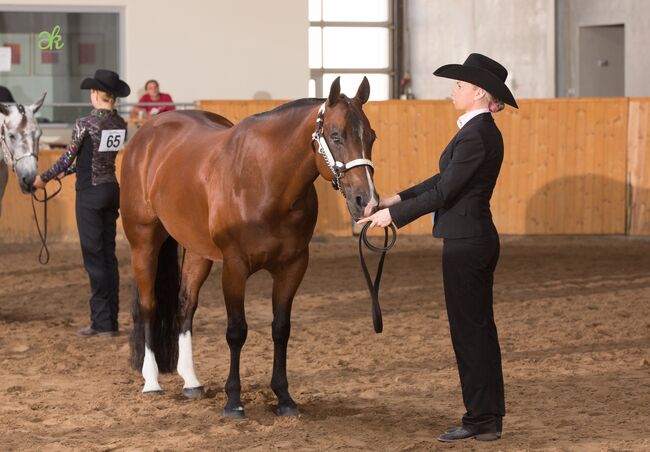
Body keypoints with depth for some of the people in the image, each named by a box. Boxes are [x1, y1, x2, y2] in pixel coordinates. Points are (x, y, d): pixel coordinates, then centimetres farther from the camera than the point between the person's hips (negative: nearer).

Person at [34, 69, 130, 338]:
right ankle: (111, 320, 15)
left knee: (94, 257, -1)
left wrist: (44, 178, 9)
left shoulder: (85, 124, -17)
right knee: (108, 255, 12)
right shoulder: (120, 125, 3)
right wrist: (65, 172, 24)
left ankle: (102, 323, 1)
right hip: (112, 190, 7)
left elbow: (69, 157, -8)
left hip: (89, 194, -7)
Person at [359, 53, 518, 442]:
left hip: (465, 242, -10)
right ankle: (491, 417, 20)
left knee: (469, 330, -3)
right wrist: (400, 198, 17)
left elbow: (443, 192, -19)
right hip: (479, 238, 10)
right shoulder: (483, 131, 12)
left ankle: (480, 420, 4)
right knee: (481, 329, 13)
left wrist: (393, 214, -11)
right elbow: (446, 178, 19)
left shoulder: (476, 136, -20)